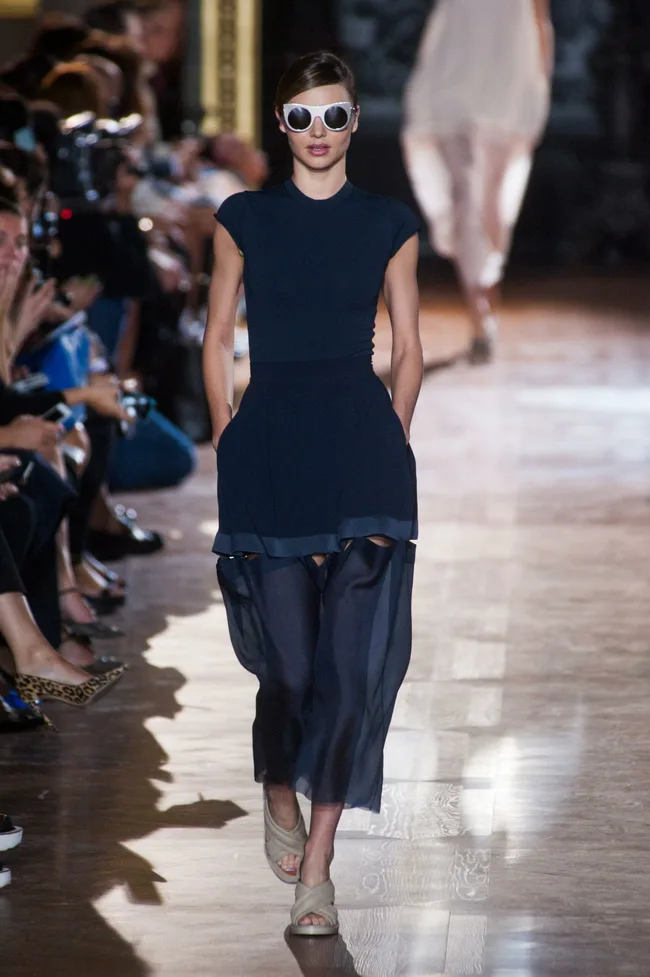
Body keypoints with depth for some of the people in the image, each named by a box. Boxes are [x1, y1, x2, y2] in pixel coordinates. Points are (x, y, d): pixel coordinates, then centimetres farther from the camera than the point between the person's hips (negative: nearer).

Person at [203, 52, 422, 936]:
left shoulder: (389, 226, 10)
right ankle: (280, 795, 30)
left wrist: (393, 433, 1)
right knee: (289, 652, -2)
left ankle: (316, 866, -3)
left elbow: (409, 349, 12)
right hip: (268, 447, 0)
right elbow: (218, 339, 12)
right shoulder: (244, 219, 10)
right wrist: (225, 433, 3)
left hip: (362, 441, 0)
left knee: (355, 655, -8)